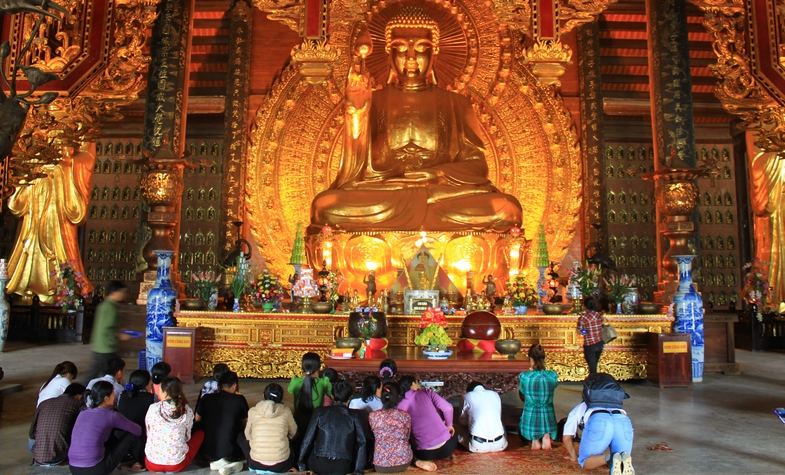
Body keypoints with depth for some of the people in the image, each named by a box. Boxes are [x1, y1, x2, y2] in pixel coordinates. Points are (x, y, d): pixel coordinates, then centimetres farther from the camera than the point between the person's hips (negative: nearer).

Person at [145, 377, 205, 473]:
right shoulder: (187, 411, -9)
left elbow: (149, 434, 5)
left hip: (152, 463, 2)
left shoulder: (153, 408, -10)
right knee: (200, 433, 22)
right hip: (177, 464, -2)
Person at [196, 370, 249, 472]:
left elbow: (197, 420, 13)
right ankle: (230, 463, 3)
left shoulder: (206, 398, -2)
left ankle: (216, 462, 11)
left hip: (207, 452, 3)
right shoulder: (240, 400, -7)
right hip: (229, 452, -3)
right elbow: (245, 424, 6)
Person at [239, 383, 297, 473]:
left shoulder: (253, 411, -2)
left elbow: (248, 436, 12)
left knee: (241, 437, 26)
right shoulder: (286, 411, -3)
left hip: (256, 465, -1)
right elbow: (293, 433, 13)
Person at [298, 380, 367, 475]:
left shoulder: (320, 412, -1)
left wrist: (301, 462, 11)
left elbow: (307, 439, 0)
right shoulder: (354, 416, -3)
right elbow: (362, 443, -9)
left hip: (318, 465, 1)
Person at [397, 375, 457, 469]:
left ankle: (418, 461, 8)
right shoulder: (427, 393, 4)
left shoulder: (401, 406, 6)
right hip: (446, 446, 2)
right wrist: (449, 425, 11)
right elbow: (448, 407, -6)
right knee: (453, 436, 35)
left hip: (425, 453, -1)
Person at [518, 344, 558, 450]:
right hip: (548, 420, 1)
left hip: (530, 421, -1)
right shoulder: (553, 375, -9)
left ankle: (534, 438, 5)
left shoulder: (523, 376, -14)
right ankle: (546, 435, 5)